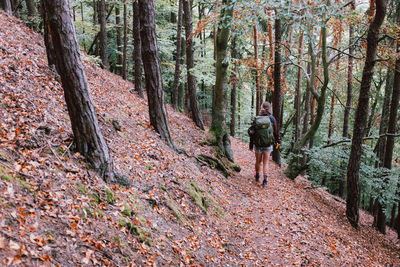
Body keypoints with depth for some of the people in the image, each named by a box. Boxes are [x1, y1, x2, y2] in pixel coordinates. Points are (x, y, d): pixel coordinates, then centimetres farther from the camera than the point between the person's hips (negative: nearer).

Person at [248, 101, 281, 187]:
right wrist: (278, 141, 15)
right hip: (268, 145, -1)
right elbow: (276, 131, -2)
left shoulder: (256, 119, -6)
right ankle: (264, 180, -6)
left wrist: (251, 145, 5)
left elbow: (251, 133, -4)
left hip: (257, 144, 1)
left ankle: (257, 177, 36)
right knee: (265, 163, 7)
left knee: (258, 161, 18)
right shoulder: (272, 118, -8)